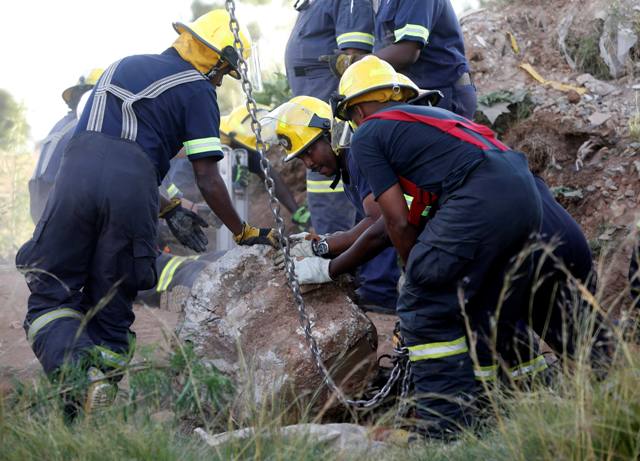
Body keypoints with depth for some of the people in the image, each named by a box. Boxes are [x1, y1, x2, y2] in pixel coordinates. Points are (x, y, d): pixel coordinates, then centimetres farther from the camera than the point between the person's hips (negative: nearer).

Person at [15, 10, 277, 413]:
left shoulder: (125, 66, 31)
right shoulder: (197, 89, 13)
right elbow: (208, 180, 9)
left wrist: (167, 209, 34)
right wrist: (244, 233, 23)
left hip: (77, 170, 3)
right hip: (132, 188, -2)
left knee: (52, 300, 5)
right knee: (111, 311, 11)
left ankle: (81, 373, -22)